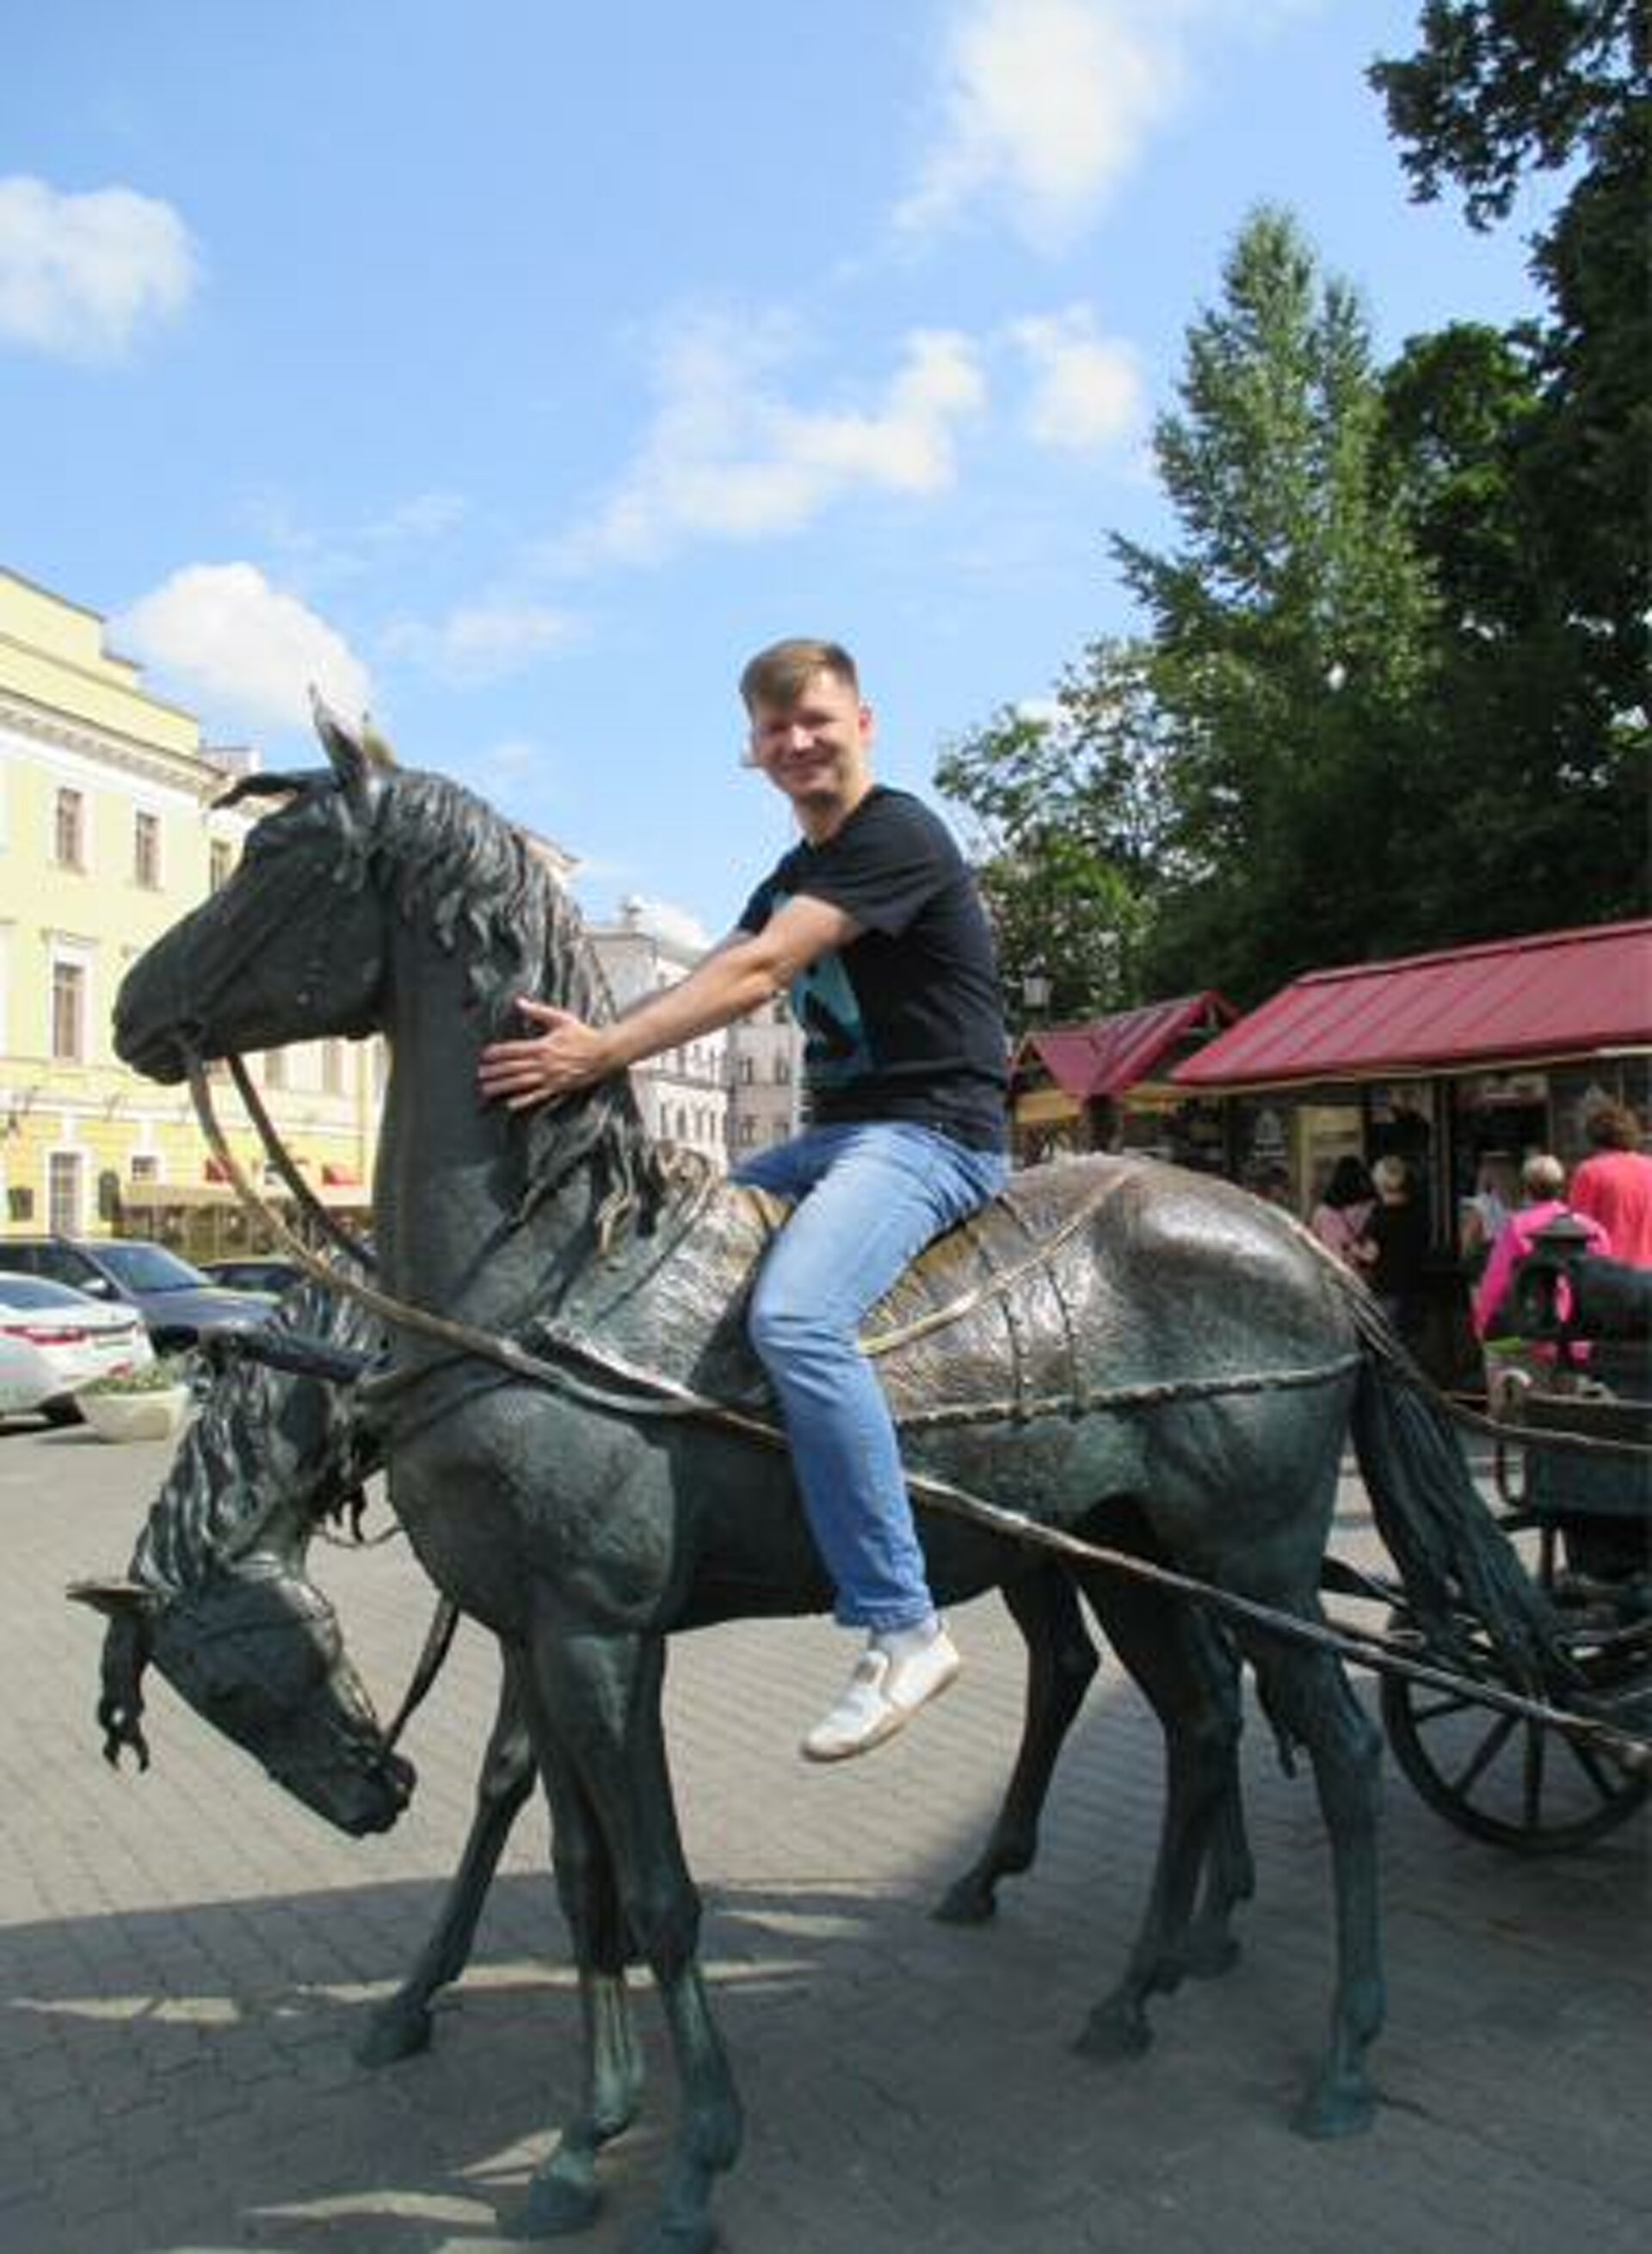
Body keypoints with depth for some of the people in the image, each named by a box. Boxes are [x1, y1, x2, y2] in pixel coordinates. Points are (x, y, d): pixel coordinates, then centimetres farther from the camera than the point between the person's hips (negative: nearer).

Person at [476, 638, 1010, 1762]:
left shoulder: (898, 835, -10)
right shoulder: (796, 875, 21)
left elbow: (755, 975, -21)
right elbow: (715, 976, 11)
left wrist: (603, 1053, -27)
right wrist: (585, 1040, -2)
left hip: (934, 1132, -10)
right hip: (839, 1133, 10)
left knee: (793, 1315, -34)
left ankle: (903, 1628, -27)